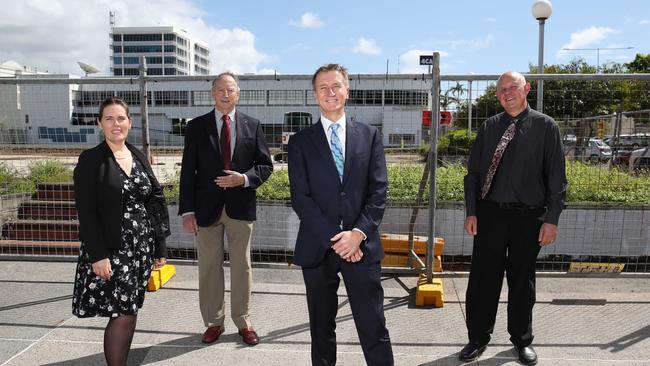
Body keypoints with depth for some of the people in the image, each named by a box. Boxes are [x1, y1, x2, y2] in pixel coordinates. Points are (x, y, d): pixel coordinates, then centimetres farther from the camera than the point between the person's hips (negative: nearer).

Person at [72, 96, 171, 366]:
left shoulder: (139, 157, 9)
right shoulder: (90, 160, -6)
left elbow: (155, 202, 10)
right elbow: (86, 212, -10)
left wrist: (160, 245, 7)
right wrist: (98, 255, -17)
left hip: (141, 246, 5)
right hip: (111, 249, -5)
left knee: (129, 313, 12)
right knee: (124, 315, -5)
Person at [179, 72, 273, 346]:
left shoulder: (252, 125, 4)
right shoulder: (197, 126, 2)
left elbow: (265, 165, 5)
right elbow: (188, 171, -1)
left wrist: (245, 178, -15)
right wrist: (187, 211, -7)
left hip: (240, 207, 0)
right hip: (207, 207, 0)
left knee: (242, 266, 9)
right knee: (209, 267, 9)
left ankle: (243, 322, 23)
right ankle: (213, 322, 25)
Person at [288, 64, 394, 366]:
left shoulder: (369, 135, 6)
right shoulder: (300, 142, 3)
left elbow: (378, 192, 0)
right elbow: (300, 197, -5)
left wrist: (358, 233, -12)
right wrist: (334, 238, -12)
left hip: (362, 245, 0)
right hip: (317, 247, 0)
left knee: (374, 328, 5)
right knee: (321, 327, 14)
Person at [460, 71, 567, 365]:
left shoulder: (545, 126, -1)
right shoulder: (489, 127, 6)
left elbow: (557, 177, -2)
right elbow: (473, 172, 6)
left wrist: (552, 219, -7)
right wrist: (471, 212, 0)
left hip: (528, 216, -1)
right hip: (490, 214, 2)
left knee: (522, 281, 12)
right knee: (483, 278, 6)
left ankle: (522, 340, 31)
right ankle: (478, 338, 23)